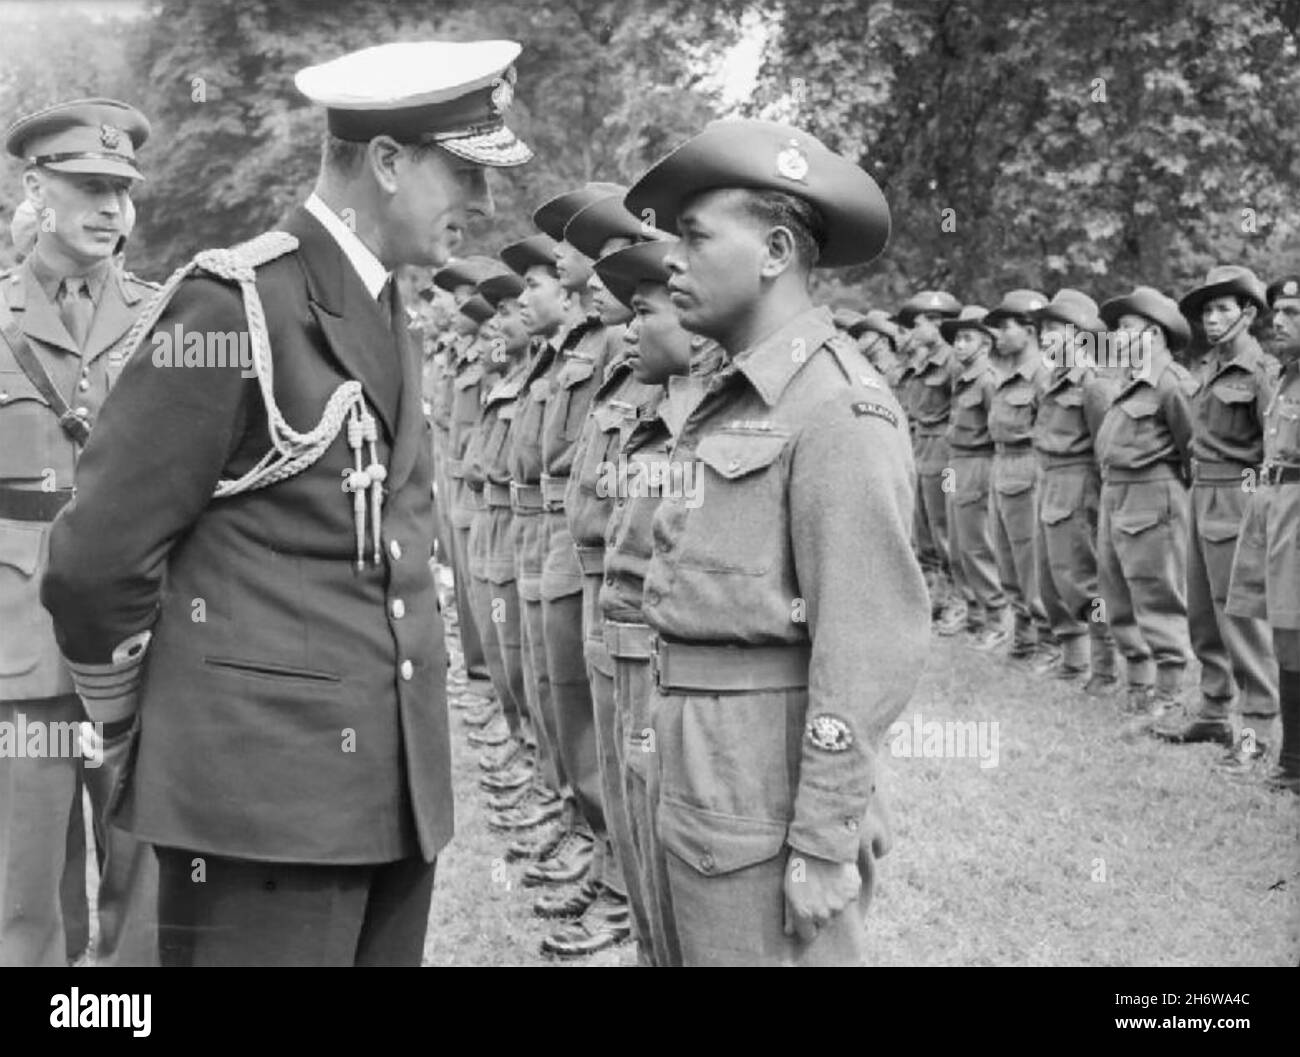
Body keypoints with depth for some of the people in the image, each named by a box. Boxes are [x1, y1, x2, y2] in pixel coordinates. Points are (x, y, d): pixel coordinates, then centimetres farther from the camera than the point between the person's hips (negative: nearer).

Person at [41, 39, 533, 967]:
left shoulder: (386, 315, 14)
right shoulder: (235, 308, -12)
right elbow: (100, 557, -10)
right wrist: (129, 724, 2)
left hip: (393, 788, 8)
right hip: (267, 791, -8)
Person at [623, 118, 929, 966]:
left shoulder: (838, 408, -15)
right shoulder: (739, 398, 14)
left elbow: (870, 648, -19)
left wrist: (824, 844, -19)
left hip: (773, 796, -9)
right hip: (699, 788, 9)